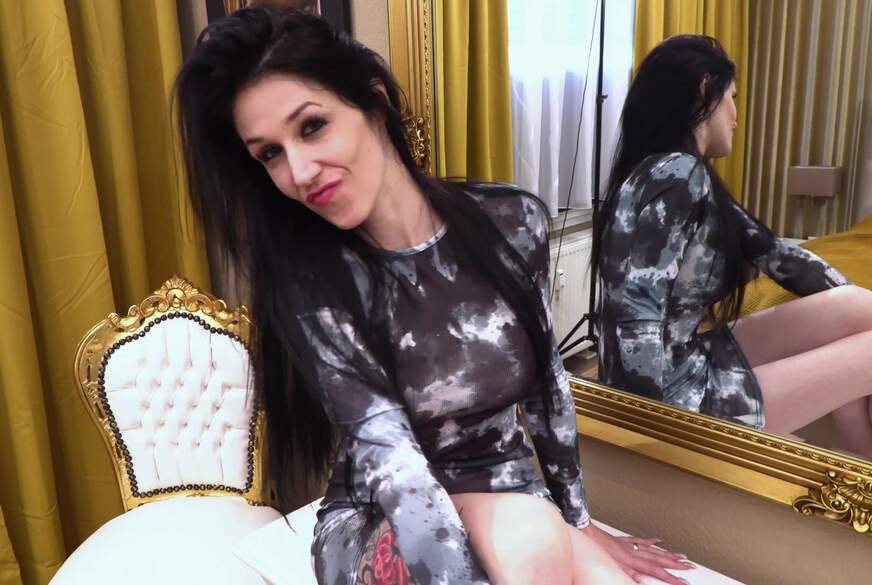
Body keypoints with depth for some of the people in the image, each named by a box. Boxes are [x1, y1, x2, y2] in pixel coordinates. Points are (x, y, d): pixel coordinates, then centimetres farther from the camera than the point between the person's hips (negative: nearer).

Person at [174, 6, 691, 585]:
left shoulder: (513, 221, -8)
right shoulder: (307, 283, -16)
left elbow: (547, 379, 3)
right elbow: (388, 453, -24)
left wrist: (578, 521, 8)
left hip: (517, 503, 3)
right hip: (377, 525, -2)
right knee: (527, 534, -32)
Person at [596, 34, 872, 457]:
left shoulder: (682, 174, 9)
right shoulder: (678, 173, -20)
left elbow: (769, 249, 15)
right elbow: (636, 316, -28)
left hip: (686, 361, 9)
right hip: (672, 393, -9)